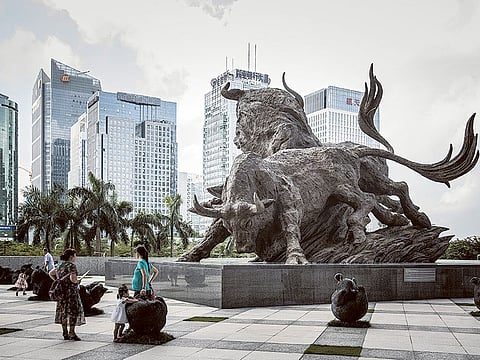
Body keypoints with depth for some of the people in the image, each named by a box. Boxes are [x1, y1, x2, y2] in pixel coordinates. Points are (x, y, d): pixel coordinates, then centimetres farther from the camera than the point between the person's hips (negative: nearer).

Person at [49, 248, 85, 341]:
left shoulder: (60, 265, 10)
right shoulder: (72, 265, -14)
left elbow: (51, 273, 19)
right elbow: (73, 279, -26)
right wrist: (77, 281, -6)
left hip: (61, 291, 8)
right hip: (71, 291, -8)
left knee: (63, 311, 11)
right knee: (74, 311, 0)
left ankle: (65, 333, 16)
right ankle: (72, 333, -1)